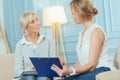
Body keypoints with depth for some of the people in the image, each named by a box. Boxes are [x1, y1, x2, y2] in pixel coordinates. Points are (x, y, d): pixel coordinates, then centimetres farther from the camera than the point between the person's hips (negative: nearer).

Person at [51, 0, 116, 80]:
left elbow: (92, 64, -16)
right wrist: (69, 69, -7)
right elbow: (81, 62, 12)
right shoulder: (82, 33, 18)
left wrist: (71, 70, -29)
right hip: (88, 72, 7)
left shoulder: (96, 30, -9)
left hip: (103, 71, -7)